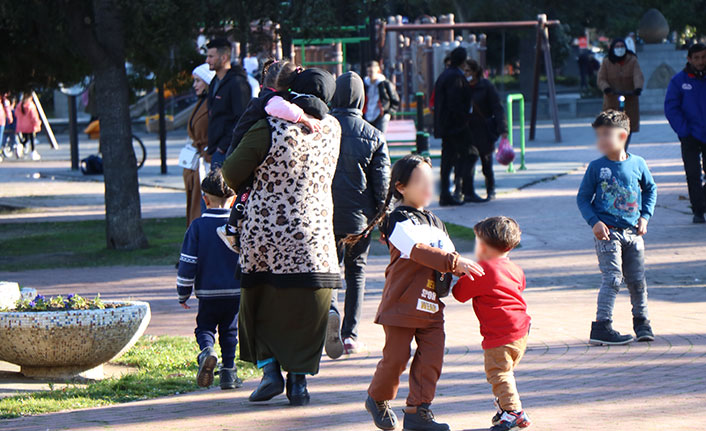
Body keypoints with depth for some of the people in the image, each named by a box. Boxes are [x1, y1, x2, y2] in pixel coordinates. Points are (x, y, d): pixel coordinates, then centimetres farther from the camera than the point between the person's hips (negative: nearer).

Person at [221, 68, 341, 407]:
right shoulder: (332, 130, -1)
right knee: (306, 307, 9)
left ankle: (270, 368, 3)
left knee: (262, 303, 14)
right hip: (313, 233, 2)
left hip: (264, 229, -2)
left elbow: (232, 172, -5)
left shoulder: (269, 129, -13)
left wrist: (243, 189, 16)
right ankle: (298, 379, 8)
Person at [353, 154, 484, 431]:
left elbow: (448, 252, 16)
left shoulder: (435, 223, 17)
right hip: (402, 302, -6)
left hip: (431, 304, 7)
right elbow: (419, 250, -23)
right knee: (395, 358, -1)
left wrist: (463, 269, -8)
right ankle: (377, 399, 23)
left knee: (431, 357, -3)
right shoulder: (398, 221, -10)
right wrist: (455, 262, -30)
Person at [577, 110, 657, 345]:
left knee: (637, 280, 10)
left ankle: (641, 321, 27)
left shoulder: (637, 164, 1)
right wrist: (594, 222, -13)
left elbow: (650, 189, 17)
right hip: (608, 232, -3)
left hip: (633, 232, 3)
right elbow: (583, 198, 1)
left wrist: (645, 216, 5)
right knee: (612, 278, -11)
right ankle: (602, 326, -7)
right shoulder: (596, 167, -5)